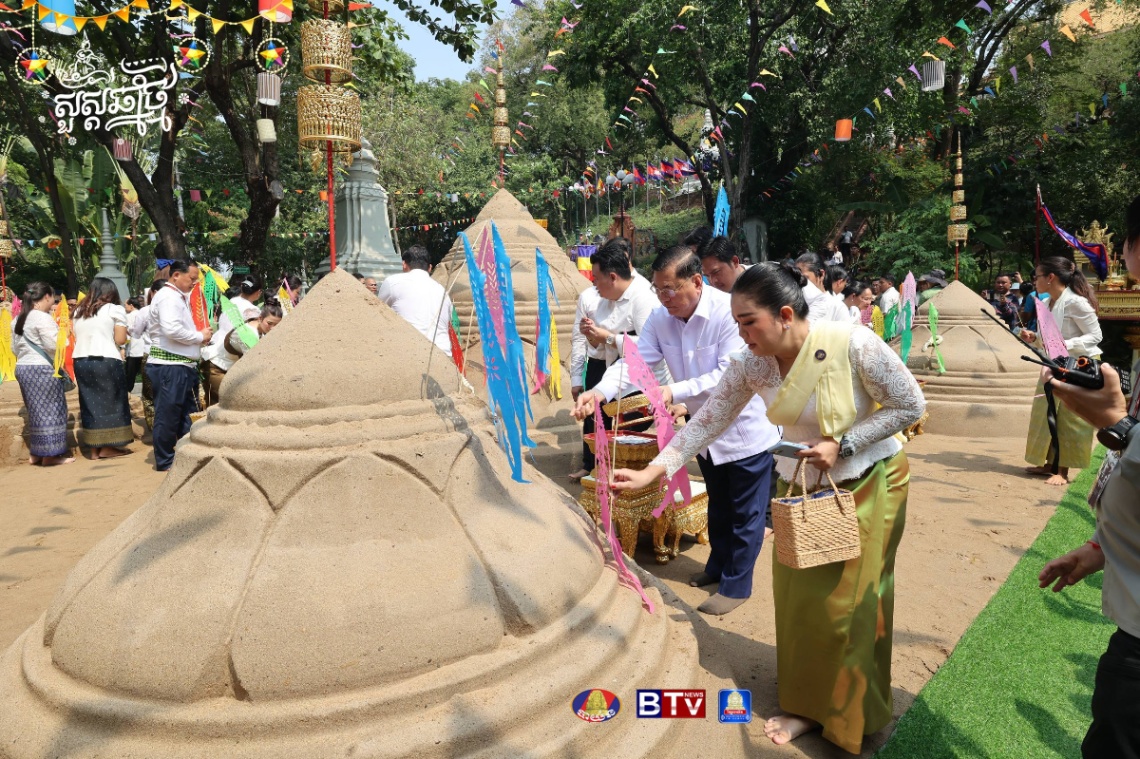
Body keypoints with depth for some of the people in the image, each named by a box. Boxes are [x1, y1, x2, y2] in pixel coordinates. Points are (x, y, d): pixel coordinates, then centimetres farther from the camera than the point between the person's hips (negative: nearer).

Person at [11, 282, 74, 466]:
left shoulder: (18, 319, 15)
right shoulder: (43, 318, -14)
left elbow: (15, 347, 20)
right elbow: (53, 346, -18)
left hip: (22, 367, 9)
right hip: (41, 369, -9)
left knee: (36, 410, 15)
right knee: (48, 411, -3)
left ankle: (35, 453, 19)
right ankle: (49, 454, 0)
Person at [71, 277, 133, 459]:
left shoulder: (78, 311, 17)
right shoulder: (115, 309, -1)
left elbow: (77, 338, 15)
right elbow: (120, 340, -6)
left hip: (81, 361, 6)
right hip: (107, 361, -6)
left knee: (90, 403, 10)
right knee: (110, 402, 4)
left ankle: (94, 448, 14)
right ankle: (107, 447, 6)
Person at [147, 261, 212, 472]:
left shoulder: (179, 297, 19)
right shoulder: (168, 297, -12)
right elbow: (171, 329, -26)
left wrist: (201, 335, 4)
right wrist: (200, 336, -14)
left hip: (183, 366, 10)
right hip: (169, 366, -10)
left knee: (187, 413, 14)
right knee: (168, 415, 0)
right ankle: (165, 462, 9)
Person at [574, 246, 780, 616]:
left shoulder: (730, 312, -28)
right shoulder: (660, 318, -9)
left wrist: (675, 392, -38)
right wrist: (601, 391, -32)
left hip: (745, 430, -6)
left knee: (745, 514, 8)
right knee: (718, 506, 25)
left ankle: (736, 585, 24)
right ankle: (718, 565, 44)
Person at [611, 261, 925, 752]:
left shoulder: (854, 345, -27)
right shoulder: (750, 366, -14)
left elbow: (910, 405, -16)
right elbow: (706, 423, -10)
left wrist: (843, 444, -24)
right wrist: (652, 471, -17)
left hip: (868, 483, -4)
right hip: (802, 485, 4)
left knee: (847, 602, 5)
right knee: (798, 595, 11)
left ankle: (849, 717, 28)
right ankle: (810, 704, 34)